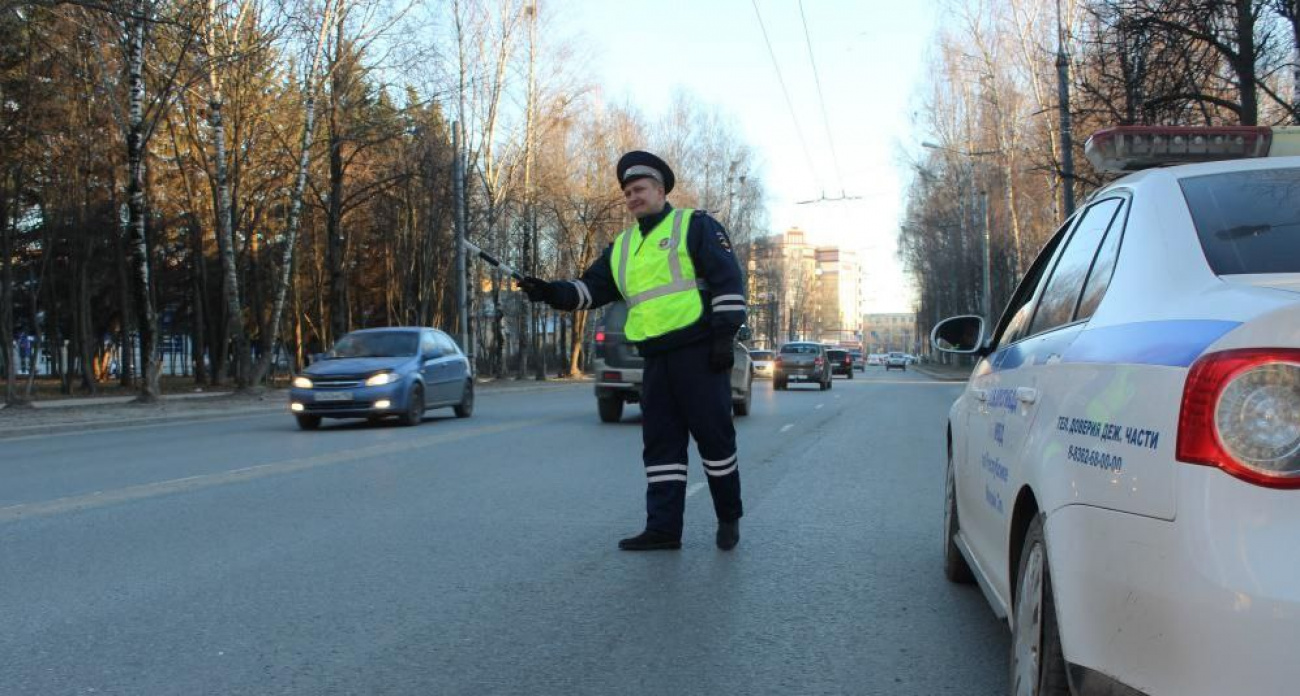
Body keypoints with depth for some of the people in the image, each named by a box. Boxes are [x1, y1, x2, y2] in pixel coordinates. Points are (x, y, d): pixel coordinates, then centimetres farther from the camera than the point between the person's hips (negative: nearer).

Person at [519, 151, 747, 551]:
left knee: (713, 435, -1)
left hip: (699, 351, -6)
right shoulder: (622, 247, 18)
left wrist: (725, 334, -14)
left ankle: (729, 517, 16)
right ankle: (663, 528, 7)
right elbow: (590, 289, 15)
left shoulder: (694, 226, -1)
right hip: (656, 359, 6)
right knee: (661, 443, 4)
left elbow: (728, 280, -7)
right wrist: (551, 293, -2)